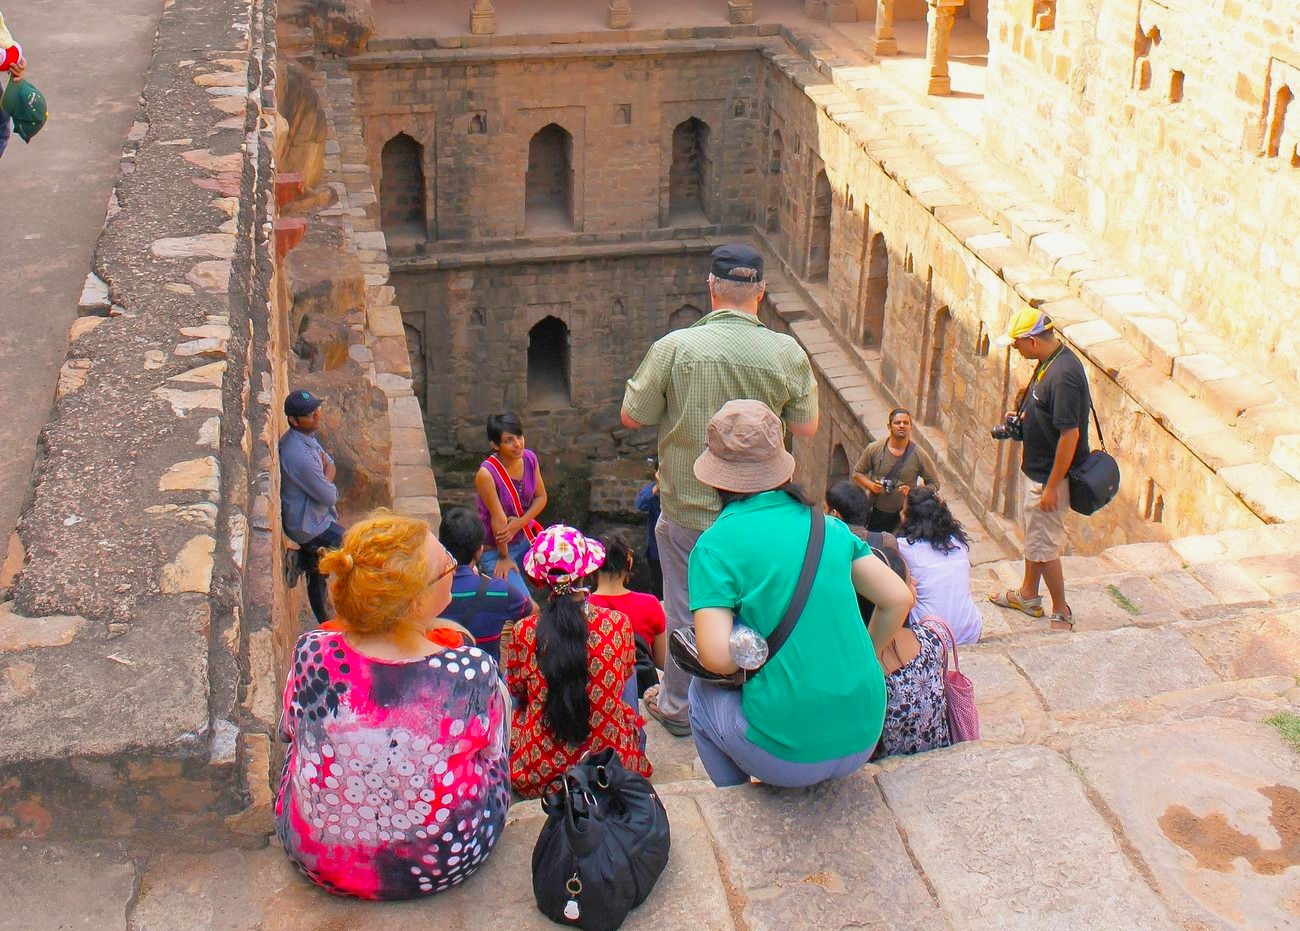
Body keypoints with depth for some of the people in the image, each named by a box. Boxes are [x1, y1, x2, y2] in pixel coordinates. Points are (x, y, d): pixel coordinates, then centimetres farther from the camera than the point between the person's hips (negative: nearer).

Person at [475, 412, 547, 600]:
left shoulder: (530, 458, -10)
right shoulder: (486, 474, -29)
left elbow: (541, 497, -1)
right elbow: (498, 519, -21)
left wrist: (519, 523, -17)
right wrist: (504, 557, -13)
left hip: (525, 539, 6)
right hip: (495, 548, -6)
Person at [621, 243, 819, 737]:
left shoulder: (675, 347, -18)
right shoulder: (787, 353, -13)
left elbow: (632, 416, -9)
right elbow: (806, 426, -2)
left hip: (687, 509, -1)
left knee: (685, 612, 16)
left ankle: (678, 707, 32)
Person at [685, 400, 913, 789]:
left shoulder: (715, 545, -8)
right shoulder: (825, 524, 6)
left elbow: (716, 657, -17)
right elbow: (899, 599, 5)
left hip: (787, 756, -5)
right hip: (863, 741, 5)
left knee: (702, 691, 24)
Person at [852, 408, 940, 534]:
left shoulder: (919, 455, -12)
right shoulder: (875, 449, -10)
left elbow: (934, 483, -3)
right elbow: (857, 472, 3)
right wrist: (871, 485, -17)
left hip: (902, 515, -1)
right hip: (875, 513, 1)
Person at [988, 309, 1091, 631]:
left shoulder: (1063, 374, -29)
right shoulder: (1050, 361, 2)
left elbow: (1070, 434, -28)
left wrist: (1052, 487, -24)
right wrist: (1023, 417, 3)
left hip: (1050, 476, -10)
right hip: (1038, 470, 10)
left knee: (1044, 546, 3)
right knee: (1033, 535, 24)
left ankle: (1061, 613, 18)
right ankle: (1028, 595, 41)